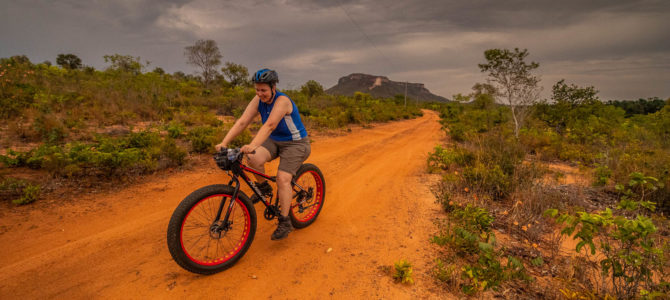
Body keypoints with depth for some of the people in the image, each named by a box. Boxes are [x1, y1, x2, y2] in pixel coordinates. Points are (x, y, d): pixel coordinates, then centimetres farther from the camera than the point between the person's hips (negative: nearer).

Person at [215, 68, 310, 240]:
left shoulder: (282, 101, -25)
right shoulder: (258, 100, -6)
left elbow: (269, 125, -40)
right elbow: (242, 122, -14)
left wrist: (252, 146, -52)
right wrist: (224, 143, -25)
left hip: (295, 143, -6)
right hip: (274, 140, 6)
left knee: (283, 178, -21)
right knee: (254, 159, -23)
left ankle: (285, 222, -6)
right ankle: (263, 187, 7)